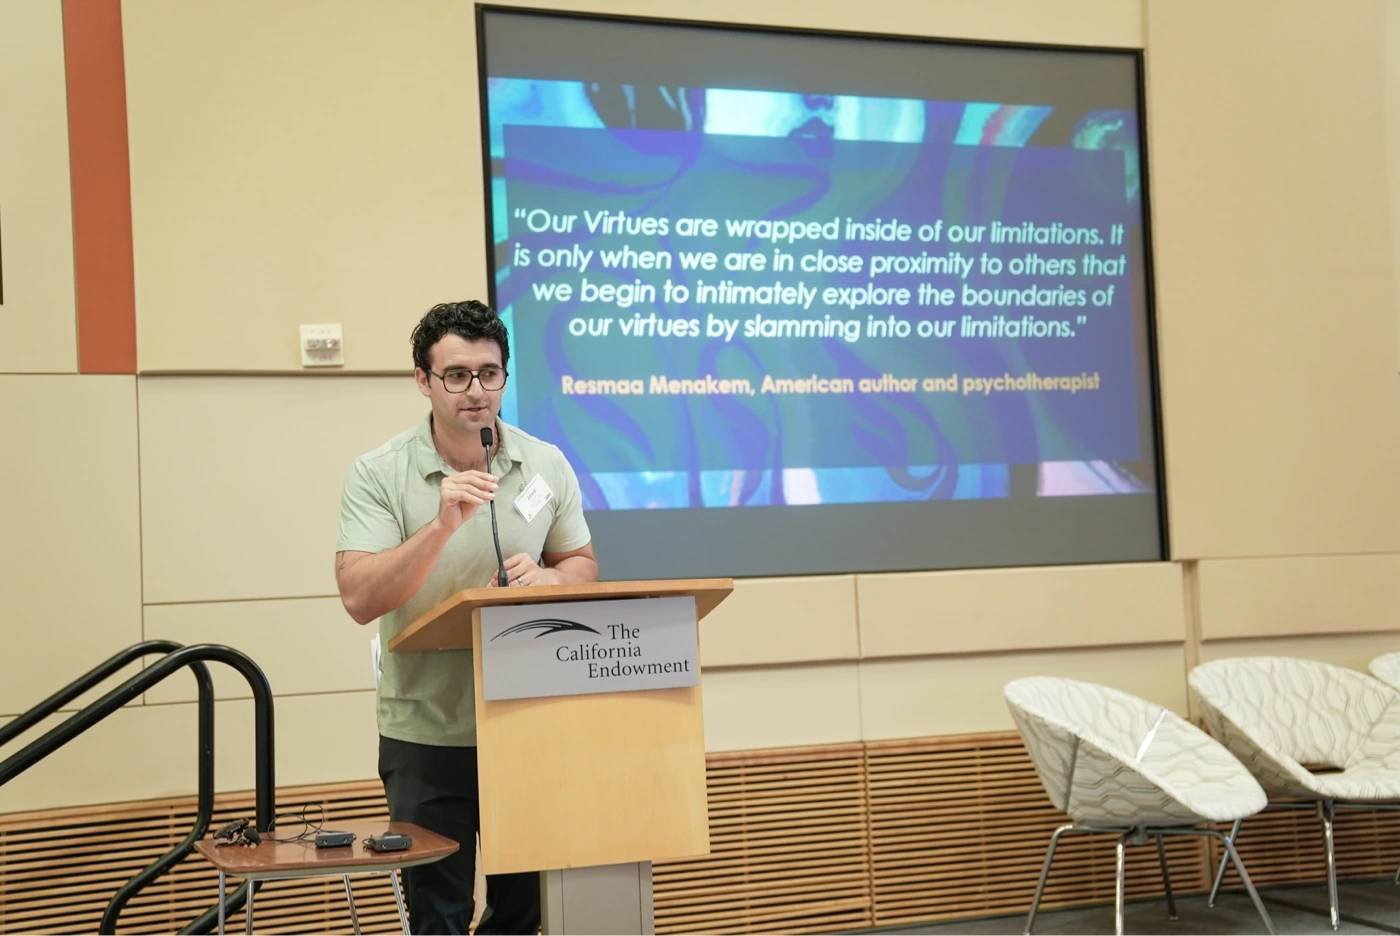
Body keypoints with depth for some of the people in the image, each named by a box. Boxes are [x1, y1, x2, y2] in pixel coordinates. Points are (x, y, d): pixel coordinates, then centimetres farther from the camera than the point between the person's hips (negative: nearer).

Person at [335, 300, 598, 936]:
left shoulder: (547, 466, 2)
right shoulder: (378, 475, -8)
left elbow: (583, 567, 11)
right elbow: (360, 598, -17)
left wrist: (546, 577, -12)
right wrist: (443, 526, -28)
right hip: (427, 738, -3)